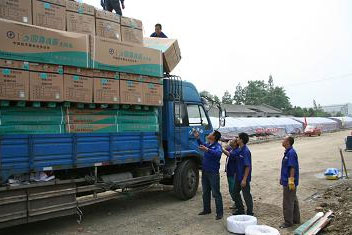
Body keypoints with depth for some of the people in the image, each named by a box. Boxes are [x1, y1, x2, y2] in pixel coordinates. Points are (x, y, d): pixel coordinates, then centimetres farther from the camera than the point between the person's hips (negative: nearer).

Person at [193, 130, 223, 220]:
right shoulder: (208, 144, 8)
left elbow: (218, 153, -37)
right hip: (205, 172, 8)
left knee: (216, 193, -3)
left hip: (213, 173, -8)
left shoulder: (217, 146, -15)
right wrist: (197, 138, 21)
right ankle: (206, 209, 32)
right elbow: (202, 145, 31)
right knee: (205, 192, 18)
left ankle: (219, 213, 6)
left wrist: (207, 150, -49)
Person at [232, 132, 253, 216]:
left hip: (244, 177, -10)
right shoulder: (240, 150, 6)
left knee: (246, 195, 3)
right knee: (235, 193, 19)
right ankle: (240, 209, 34)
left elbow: (248, 166, -23)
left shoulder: (246, 151, -22)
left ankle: (250, 212, 19)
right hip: (238, 176, 10)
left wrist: (244, 179, -23)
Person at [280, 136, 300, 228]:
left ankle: (288, 222, 11)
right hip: (286, 180, 10)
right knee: (293, 201, 18)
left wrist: (291, 180, -23)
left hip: (288, 182, -10)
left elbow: (292, 167, -23)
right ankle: (296, 219, 30)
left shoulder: (291, 152, -20)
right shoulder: (288, 152, 11)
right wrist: (282, 178, 22)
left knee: (288, 202, 0)